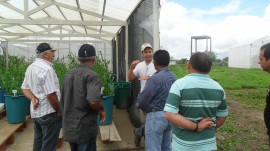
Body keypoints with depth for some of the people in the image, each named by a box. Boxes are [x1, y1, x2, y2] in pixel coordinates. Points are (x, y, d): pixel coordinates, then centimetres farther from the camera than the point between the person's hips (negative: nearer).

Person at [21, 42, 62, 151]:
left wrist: (33, 98, -5)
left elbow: (24, 88, 11)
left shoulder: (30, 68, 8)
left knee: (38, 142, 20)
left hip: (35, 112, 9)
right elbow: (51, 95, -24)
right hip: (48, 113, -9)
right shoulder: (47, 69, -21)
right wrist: (59, 111, -12)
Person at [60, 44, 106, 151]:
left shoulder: (68, 74, 7)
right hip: (85, 128, -7)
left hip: (69, 128, 7)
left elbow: (62, 101, 14)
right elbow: (94, 101, -31)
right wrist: (102, 110, -11)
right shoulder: (91, 75, -17)